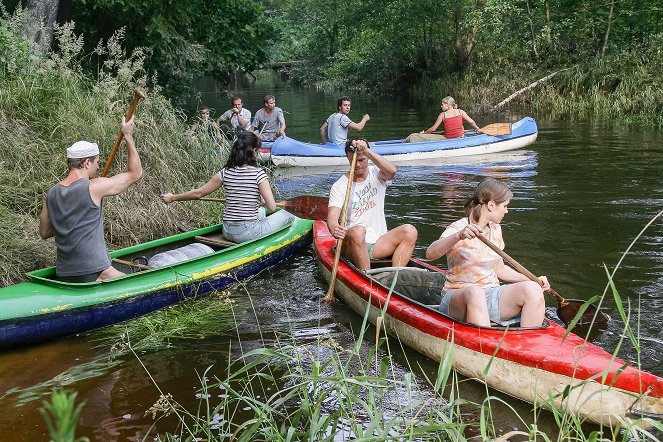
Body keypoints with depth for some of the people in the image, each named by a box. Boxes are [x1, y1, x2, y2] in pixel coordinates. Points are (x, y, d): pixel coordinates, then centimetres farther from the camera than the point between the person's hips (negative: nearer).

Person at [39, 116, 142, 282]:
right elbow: (135, 173, -1)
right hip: (93, 273, -8)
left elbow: (44, 232, 18)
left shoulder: (51, 194, 6)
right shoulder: (93, 188, -12)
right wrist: (128, 136, 6)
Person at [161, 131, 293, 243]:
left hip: (227, 232, 6)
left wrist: (172, 198, 20)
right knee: (286, 214, 15)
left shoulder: (225, 172, 0)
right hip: (248, 233, -6)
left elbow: (198, 193, 5)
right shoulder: (258, 174, -14)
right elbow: (272, 207, -16)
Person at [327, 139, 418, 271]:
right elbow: (332, 217, -15)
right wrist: (334, 229, -39)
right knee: (357, 231, -36)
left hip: (378, 243, 3)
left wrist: (367, 151, -26)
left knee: (409, 231, -21)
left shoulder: (376, 174, 6)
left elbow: (391, 171, -19)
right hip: (353, 245, -3)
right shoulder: (339, 186, -1)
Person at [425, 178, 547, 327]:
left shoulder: (495, 229, 12)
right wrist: (459, 236, -44)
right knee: (475, 292, -40)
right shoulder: (458, 228, -9)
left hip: (491, 295, 6)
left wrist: (532, 280, 10)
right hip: (458, 298, -6)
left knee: (533, 289, -19)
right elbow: (430, 253, -28)